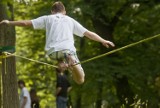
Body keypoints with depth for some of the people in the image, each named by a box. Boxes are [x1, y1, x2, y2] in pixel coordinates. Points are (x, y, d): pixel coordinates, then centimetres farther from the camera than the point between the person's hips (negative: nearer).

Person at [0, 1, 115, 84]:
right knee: (80, 80, 4)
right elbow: (88, 33, 20)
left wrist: (9, 23, 27)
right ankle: (71, 60, -25)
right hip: (68, 49, -1)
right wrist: (103, 41, 28)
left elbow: (26, 23, 16)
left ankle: (61, 62, 3)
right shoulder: (70, 20, 22)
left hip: (52, 51, 1)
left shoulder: (47, 18, 19)